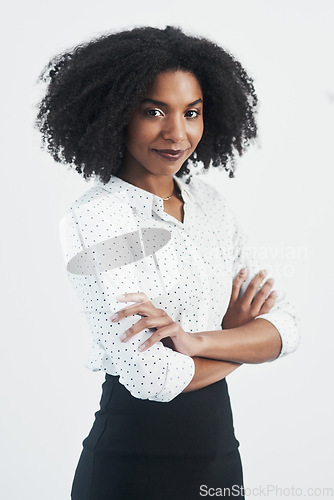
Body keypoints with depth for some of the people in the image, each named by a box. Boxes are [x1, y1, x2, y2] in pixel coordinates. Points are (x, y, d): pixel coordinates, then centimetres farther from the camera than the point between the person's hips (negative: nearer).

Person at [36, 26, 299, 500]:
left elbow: (285, 327, -3)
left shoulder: (209, 201, 3)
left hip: (219, 445, 7)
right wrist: (237, 336, -7)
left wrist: (197, 340, -20)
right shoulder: (96, 218, -18)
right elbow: (151, 378, -24)